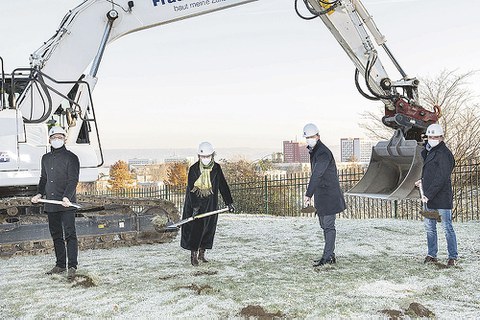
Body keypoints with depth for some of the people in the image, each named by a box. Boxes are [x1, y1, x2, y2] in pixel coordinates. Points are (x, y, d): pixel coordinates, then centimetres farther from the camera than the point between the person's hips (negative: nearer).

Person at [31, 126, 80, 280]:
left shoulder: (71, 157, -3)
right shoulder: (46, 158, 16)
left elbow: (73, 180, -11)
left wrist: (67, 197, -25)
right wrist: (40, 194, 8)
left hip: (67, 204, -6)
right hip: (50, 204, 6)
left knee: (70, 234, -7)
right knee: (56, 235, 12)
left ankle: (72, 267, -5)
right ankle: (60, 265, 22)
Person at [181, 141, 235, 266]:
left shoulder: (216, 168, -3)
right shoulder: (193, 169, -13)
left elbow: (223, 186, 1)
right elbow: (192, 189, -17)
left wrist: (229, 202, -3)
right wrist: (195, 207, -26)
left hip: (211, 204, 3)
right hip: (194, 202, -3)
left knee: (209, 228, 6)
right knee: (194, 228, -5)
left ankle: (202, 252, 19)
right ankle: (193, 254, 4)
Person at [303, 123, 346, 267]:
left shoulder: (323, 153, -19)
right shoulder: (314, 151, 14)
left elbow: (316, 175, -27)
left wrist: (308, 194, -31)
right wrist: (311, 194, 18)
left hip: (329, 196, -10)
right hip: (321, 196, 10)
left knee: (328, 226, -6)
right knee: (324, 225, 14)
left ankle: (327, 257, -2)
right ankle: (330, 255, 21)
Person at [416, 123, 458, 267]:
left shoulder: (444, 154, -14)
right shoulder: (429, 152, 15)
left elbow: (441, 178, -20)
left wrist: (428, 194, -21)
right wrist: (423, 182, 11)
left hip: (442, 198, -9)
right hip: (430, 198, 9)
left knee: (447, 227, -1)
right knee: (429, 226, 13)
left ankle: (453, 257, 8)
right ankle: (432, 255, 23)